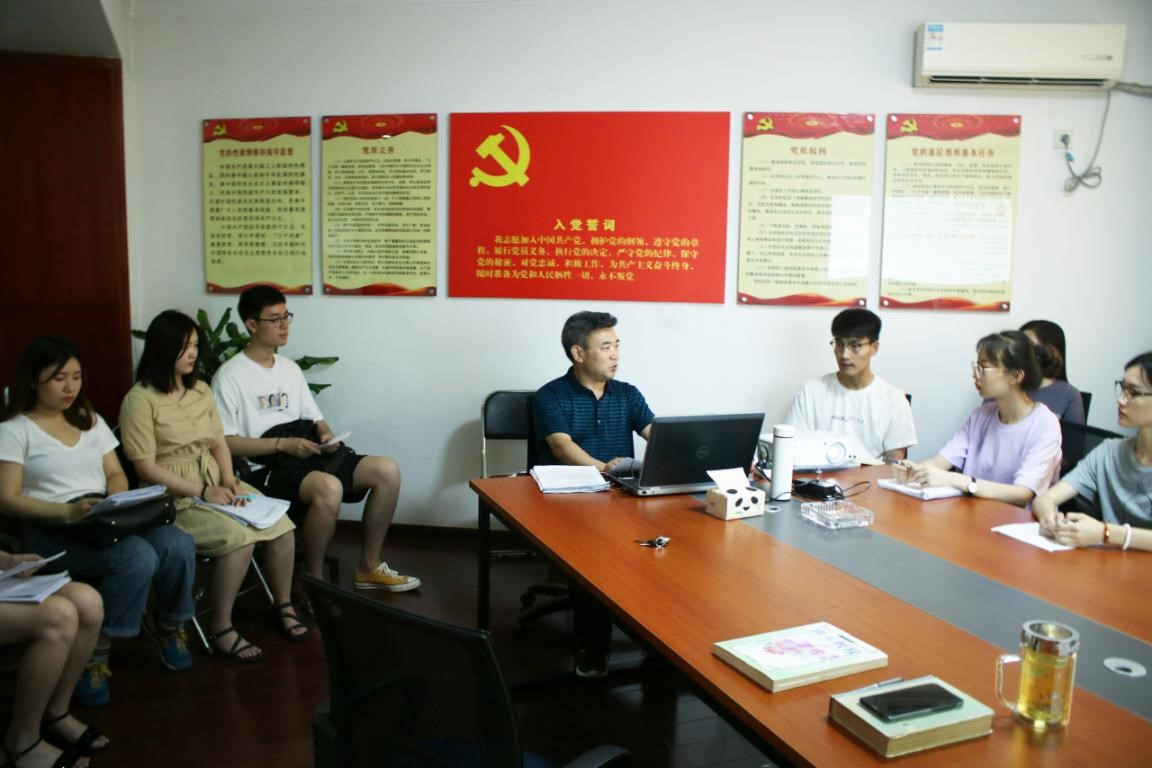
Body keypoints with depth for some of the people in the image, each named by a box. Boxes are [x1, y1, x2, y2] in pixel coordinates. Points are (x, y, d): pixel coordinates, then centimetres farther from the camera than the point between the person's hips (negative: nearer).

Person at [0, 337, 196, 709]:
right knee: (138, 558, -33)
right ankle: (93, 656, -16)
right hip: (51, 528, -5)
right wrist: (67, 511, -23)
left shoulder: (90, 420, 19)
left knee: (178, 546, -24)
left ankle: (170, 629, 1)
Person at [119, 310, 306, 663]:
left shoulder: (201, 389, 11)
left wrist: (229, 481, -8)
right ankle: (221, 630, -13)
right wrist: (202, 492, -18)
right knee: (239, 538, -30)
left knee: (282, 527, -14)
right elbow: (146, 468, -14)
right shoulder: (140, 399, -11)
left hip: (216, 484, 7)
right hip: (173, 497, -6)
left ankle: (283, 606, 8)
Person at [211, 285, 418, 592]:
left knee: (387, 470, -12)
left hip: (307, 453, 7)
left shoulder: (290, 368, 18)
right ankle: (313, 581, -16)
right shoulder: (230, 376, -5)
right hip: (266, 465, -7)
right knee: (329, 487, -38)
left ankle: (368, 567, 1)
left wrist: (326, 434, -4)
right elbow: (224, 442, -11)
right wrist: (283, 444, -18)